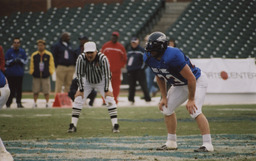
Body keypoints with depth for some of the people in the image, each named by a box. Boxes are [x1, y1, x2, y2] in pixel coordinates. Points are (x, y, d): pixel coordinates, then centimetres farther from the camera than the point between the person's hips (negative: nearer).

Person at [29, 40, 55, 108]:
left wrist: (50, 72, -1)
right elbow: (32, 65, 8)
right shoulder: (34, 55, 5)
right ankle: (35, 103, 14)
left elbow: (51, 65, 5)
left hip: (45, 76, -1)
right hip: (36, 76, 1)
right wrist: (32, 72, 0)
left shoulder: (49, 55, 2)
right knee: (35, 91, 5)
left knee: (46, 91, 2)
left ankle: (47, 103, 11)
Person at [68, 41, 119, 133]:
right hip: (87, 82, 1)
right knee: (78, 99, -10)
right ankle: (73, 125, -4)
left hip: (102, 81, -1)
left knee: (110, 100, -15)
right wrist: (81, 89, -18)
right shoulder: (81, 59, -27)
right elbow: (79, 74, -17)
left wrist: (106, 90, -25)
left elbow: (107, 75, -25)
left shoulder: (103, 58, -31)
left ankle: (115, 125, -11)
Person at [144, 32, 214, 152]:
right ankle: (171, 143, 21)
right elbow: (160, 78, 9)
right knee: (167, 108, 8)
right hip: (180, 85, 9)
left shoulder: (172, 56, -37)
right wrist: (164, 97, 5)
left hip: (196, 81, -9)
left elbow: (191, 79, -31)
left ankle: (208, 144, -22)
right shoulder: (149, 58, -11)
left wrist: (191, 99, -25)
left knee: (194, 111, -24)